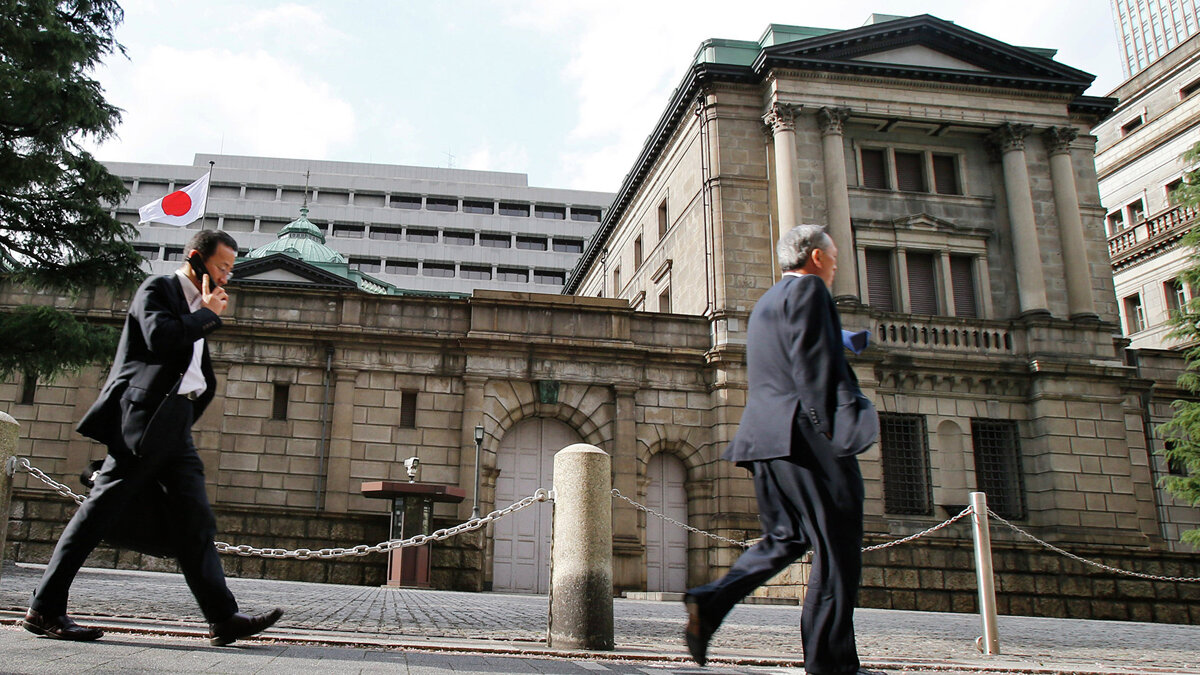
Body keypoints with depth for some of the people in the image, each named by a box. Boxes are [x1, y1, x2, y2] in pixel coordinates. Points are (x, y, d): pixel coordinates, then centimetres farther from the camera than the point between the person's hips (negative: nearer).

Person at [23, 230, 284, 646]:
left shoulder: (197, 311, 24)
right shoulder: (158, 289, 0)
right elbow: (160, 336, -20)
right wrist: (207, 314, -9)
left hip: (175, 428, 8)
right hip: (144, 420, -8)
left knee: (196, 522, 1)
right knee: (100, 511, -5)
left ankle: (223, 618, -2)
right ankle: (44, 610, 5)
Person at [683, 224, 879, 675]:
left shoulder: (766, 302, 25)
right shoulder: (808, 289, -4)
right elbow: (813, 366, -15)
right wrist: (833, 430, -18)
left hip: (767, 436, 9)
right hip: (805, 435, -9)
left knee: (785, 538, 15)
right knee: (836, 547, -2)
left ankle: (711, 602, 0)